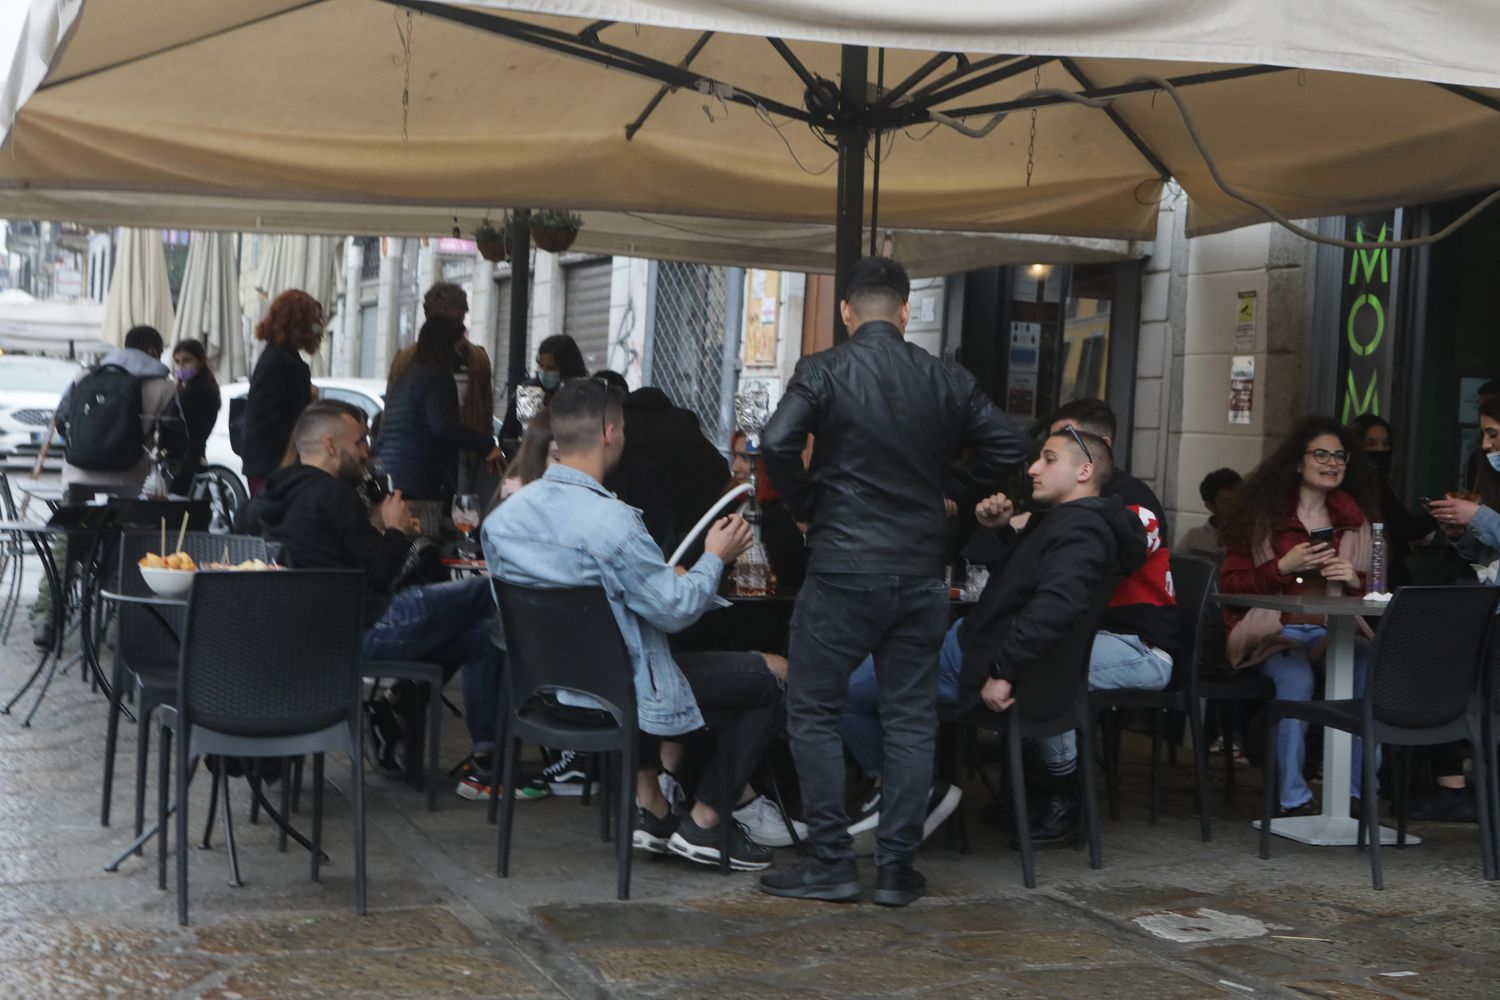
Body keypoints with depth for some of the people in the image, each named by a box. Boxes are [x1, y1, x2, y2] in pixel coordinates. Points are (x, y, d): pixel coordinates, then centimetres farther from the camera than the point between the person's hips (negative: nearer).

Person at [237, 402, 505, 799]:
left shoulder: (268, 499, 17)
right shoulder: (332, 494, -11)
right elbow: (381, 573, -11)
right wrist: (394, 529, 7)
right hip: (367, 632, -10)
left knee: (479, 636, 18)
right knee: (487, 593, -7)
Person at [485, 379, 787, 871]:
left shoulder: (502, 517, -3)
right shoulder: (611, 522, -27)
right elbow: (676, 609, -21)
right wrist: (714, 558, -2)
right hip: (616, 691, -8)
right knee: (769, 678, 4)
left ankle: (650, 808, 29)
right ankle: (703, 825, 11)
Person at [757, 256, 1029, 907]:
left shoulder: (822, 372, -6)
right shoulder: (947, 382, 5)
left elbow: (777, 445, -19)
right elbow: (1010, 448, 6)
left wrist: (805, 508, -2)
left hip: (843, 567, -3)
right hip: (921, 572, 4)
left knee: (813, 713, 7)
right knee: (910, 719, 10)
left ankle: (831, 863, 5)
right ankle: (896, 867, 12)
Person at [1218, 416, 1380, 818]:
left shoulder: (1356, 518, 17)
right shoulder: (1263, 513, 6)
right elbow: (1230, 585, 1)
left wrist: (1356, 580, -4)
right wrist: (1283, 567, -12)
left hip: (1333, 631, 3)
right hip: (1273, 630, -3)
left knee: (1373, 667, -30)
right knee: (1296, 677, -36)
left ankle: (1355, 792, -19)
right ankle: (1293, 798, -23)